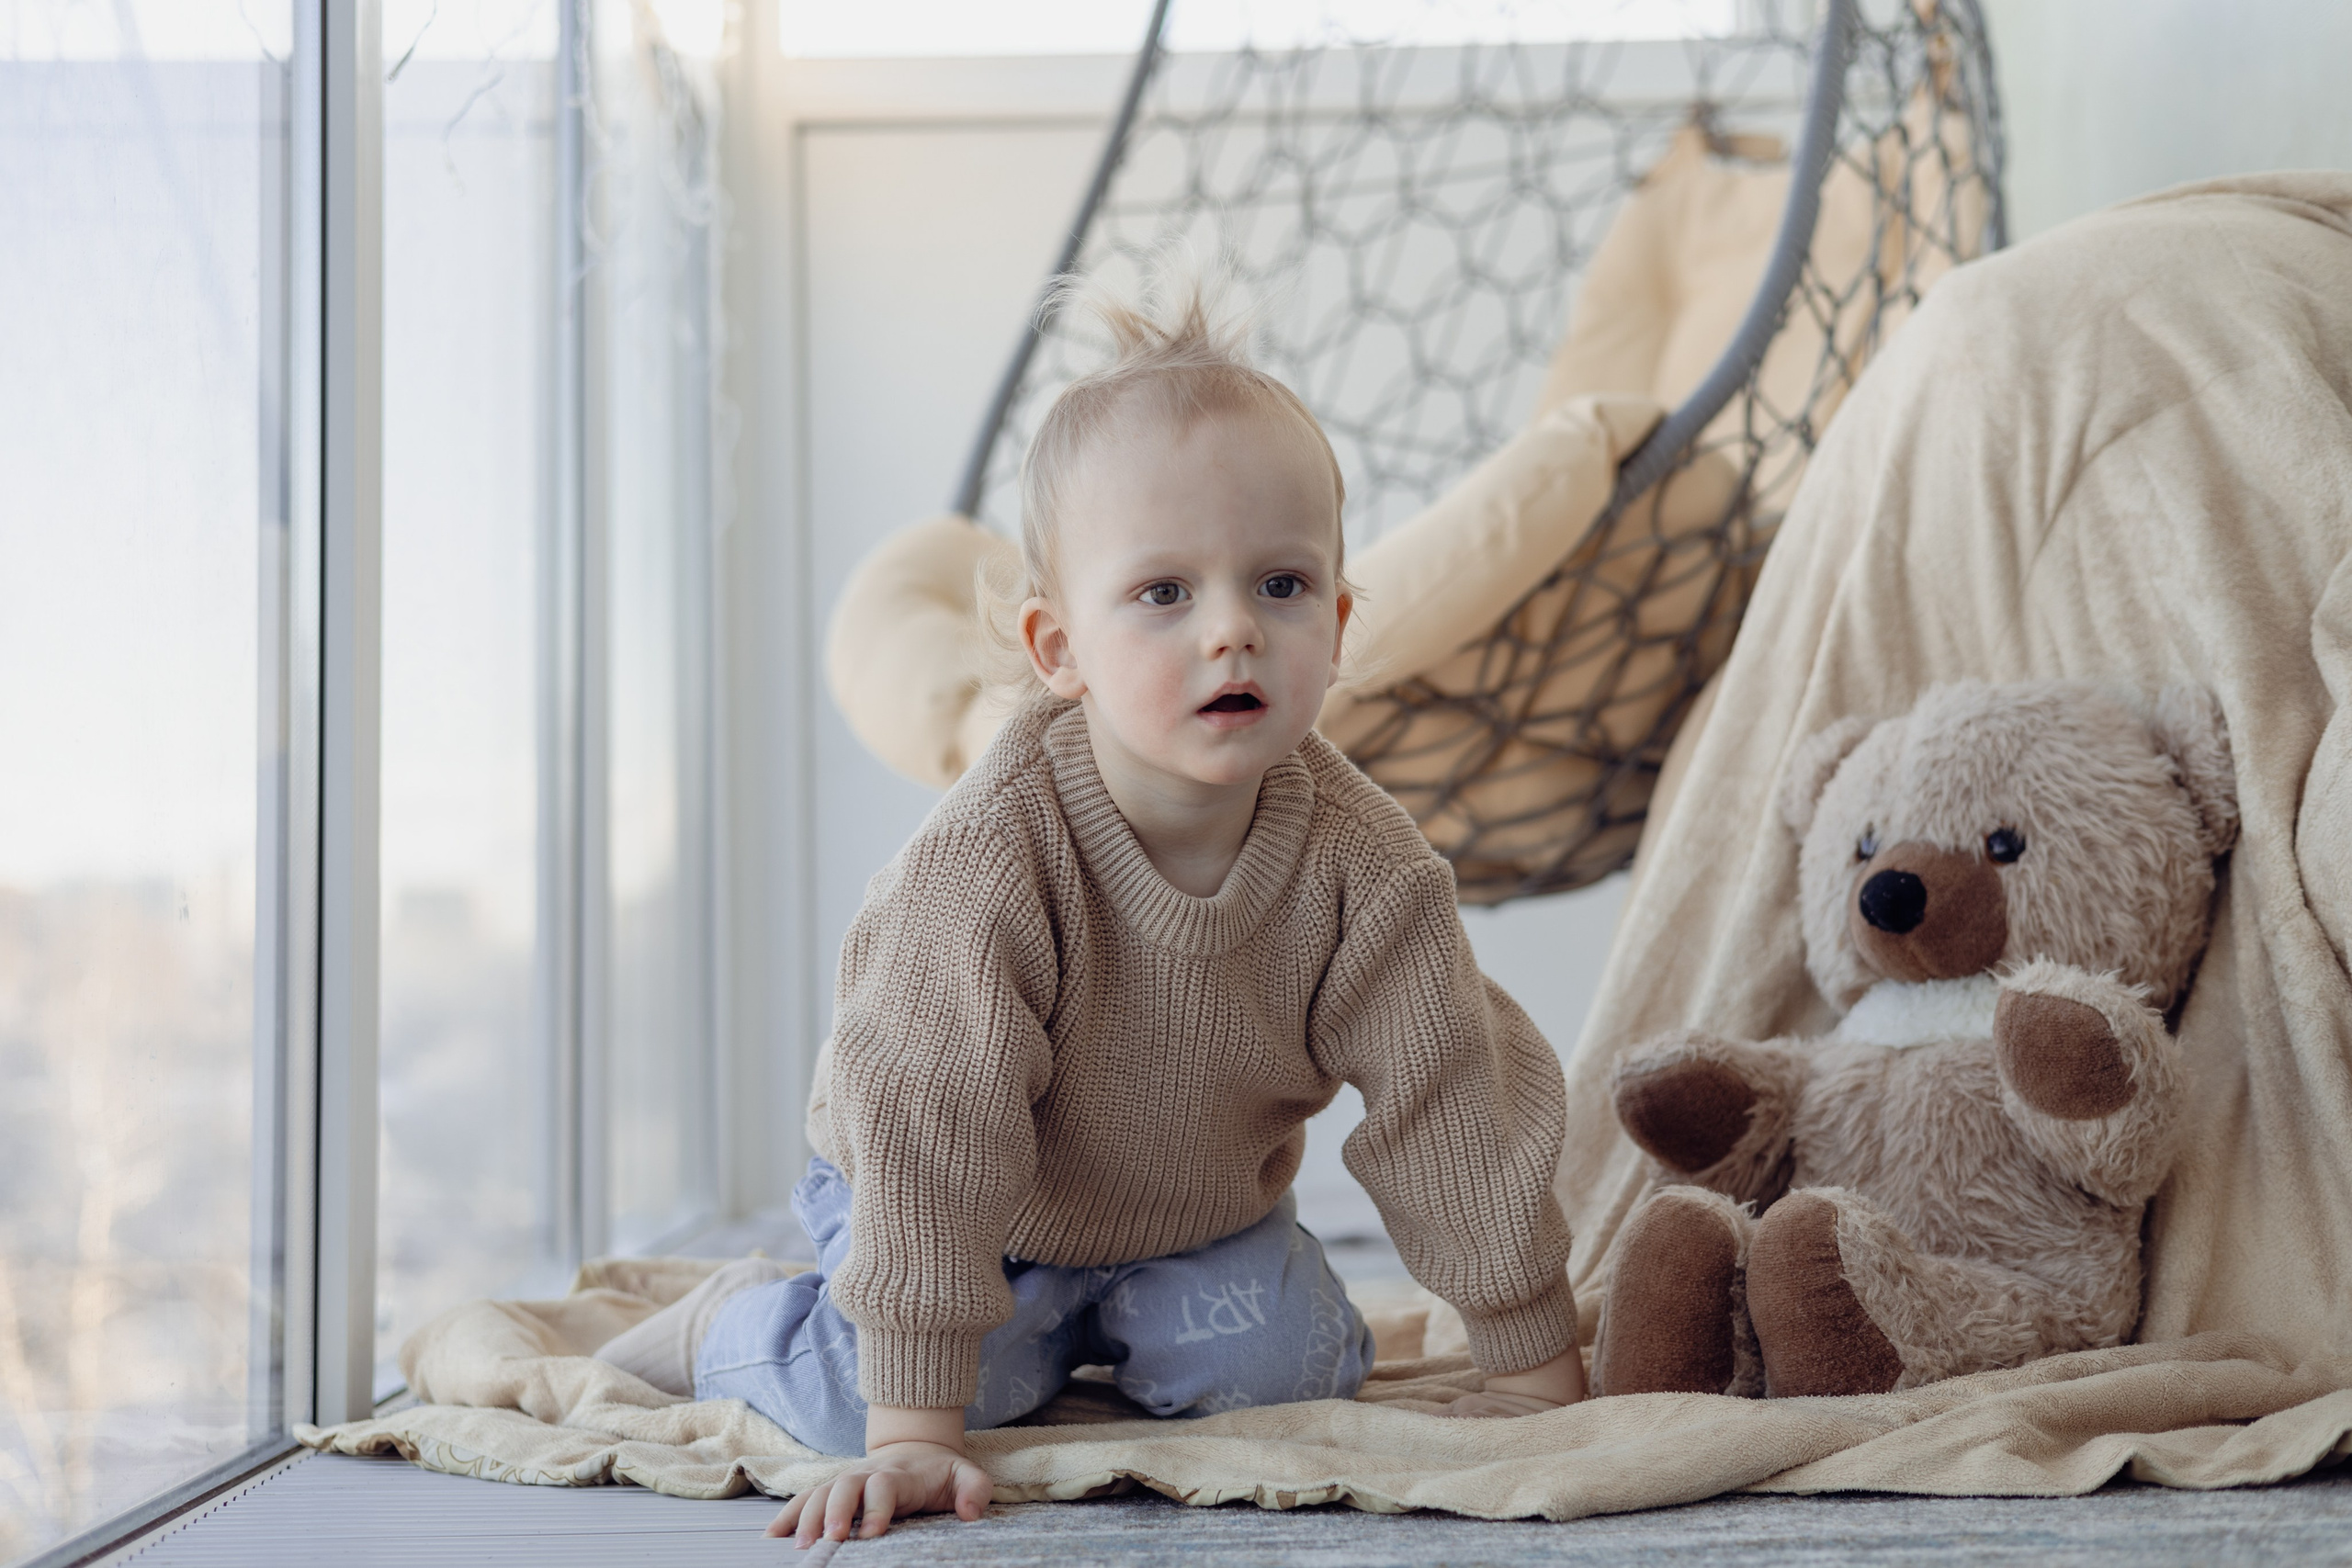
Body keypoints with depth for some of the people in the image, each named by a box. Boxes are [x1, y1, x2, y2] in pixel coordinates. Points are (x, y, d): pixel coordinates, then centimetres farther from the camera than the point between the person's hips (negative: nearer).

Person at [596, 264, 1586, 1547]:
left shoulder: (1361, 864, -27)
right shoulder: (988, 861, -38)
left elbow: (1455, 1106, -19)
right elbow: (931, 1125, -35)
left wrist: (1535, 1369, -15)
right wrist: (913, 1430, -35)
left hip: (1199, 1204, 4)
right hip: (966, 1201, -3)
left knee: (1281, 1371, -13)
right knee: (853, 1393, -21)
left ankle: (1111, 1321, 19)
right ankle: (726, 1320, 14)